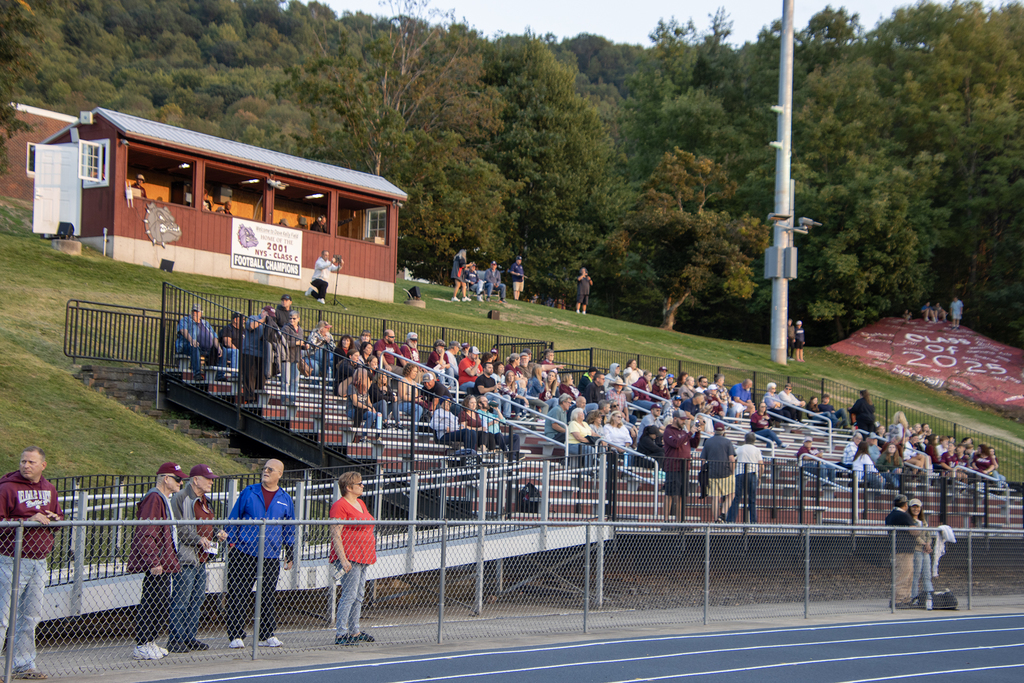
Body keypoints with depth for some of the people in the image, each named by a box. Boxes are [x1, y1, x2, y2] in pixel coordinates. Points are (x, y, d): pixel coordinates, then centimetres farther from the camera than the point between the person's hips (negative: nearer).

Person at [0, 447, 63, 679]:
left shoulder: (49, 489, 12)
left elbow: (59, 516, 22)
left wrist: (55, 518, -2)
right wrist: (28, 521, -22)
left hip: (39, 562, 7)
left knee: (31, 617, 11)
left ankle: (23, 664, 20)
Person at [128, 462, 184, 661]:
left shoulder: (164, 499, 18)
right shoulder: (154, 499, -15)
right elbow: (145, 535, -21)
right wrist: (154, 562, -23)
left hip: (162, 563, 11)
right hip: (156, 564, -11)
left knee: (162, 603, 13)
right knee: (152, 603, -7)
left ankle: (150, 642, 21)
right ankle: (142, 646, -3)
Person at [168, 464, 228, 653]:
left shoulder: (204, 501, 21)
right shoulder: (181, 498, -9)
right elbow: (178, 527, -17)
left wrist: (217, 534, 10)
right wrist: (197, 539, -21)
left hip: (201, 559, 10)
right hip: (185, 558, -10)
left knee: (197, 600, 12)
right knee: (181, 600, -7)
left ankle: (190, 637, 19)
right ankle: (175, 639, -3)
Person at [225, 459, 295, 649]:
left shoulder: (285, 499, 10)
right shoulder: (249, 493, 5)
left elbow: (289, 529, 17)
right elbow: (234, 517, 8)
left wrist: (289, 555, 16)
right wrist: (231, 541, 0)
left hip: (271, 556, 2)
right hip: (243, 553, -2)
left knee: (268, 597, 7)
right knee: (237, 595, -4)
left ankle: (267, 635, 17)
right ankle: (235, 636, 1)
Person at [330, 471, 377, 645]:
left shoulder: (361, 503, 17)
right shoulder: (340, 506, -11)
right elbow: (335, 535, -16)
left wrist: (370, 556, 24)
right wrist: (343, 559, -22)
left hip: (363, 557, 9)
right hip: (349, 558, -9)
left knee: (359, 595, 11)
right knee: (349, 594, -11)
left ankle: (354, 632, 18)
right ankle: (340, 633, -8)